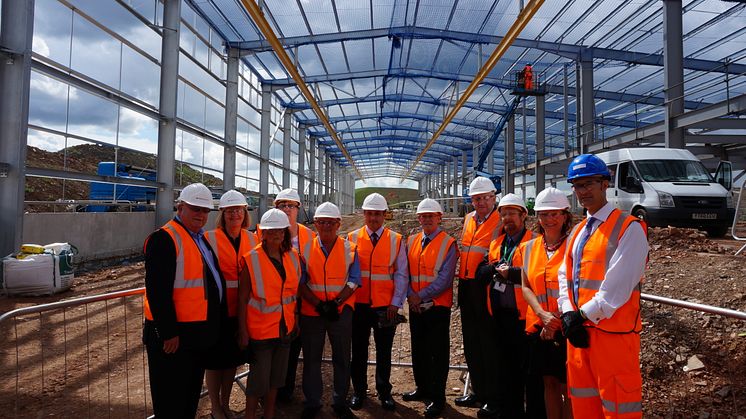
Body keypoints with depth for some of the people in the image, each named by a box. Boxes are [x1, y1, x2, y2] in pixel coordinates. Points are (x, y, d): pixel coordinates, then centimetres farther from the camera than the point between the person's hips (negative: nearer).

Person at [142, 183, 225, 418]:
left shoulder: (202, 238, 12)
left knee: (192, 393, 22)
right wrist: (168, 334, -22)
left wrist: (218, 321, 15)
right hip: (174, 335, -9)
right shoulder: (164, 239, -17)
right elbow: (158, 291, -22)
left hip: (200, 332, 9)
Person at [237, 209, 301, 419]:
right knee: (258, 378, 3)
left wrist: (296, 320, 9)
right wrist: (243, 331, -12)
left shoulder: (293, 257, 2)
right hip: (260, 329, -5)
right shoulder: (252, 259, -12)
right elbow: (242, 299, -11)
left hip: (285, 328, 5)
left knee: (277, 375, 16)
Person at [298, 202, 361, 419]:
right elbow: (301, 283, -4)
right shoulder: (305, 248, -1)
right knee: (311, 359, 10)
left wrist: (336, 302, -17)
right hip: (311, 312, 0)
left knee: (342, 358, 11)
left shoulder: (349, 249, -1)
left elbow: (353, 281, -4)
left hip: (341, 311, 0)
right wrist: (319, 304, -15)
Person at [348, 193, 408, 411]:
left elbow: (401, 274, 0)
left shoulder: (396, 240, 1)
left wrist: (396, 303, -6)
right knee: (359, 350, 11)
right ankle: (359, 391, 27)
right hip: (358, 304, 1)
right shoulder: (352, 238, 3)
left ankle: (384, 392, 26)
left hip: (386, 306, 0)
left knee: (384, 351, 10)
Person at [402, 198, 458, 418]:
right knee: (418, 350, 17)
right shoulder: (411, 241, 8)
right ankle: (422, 388, 34)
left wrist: (421, 296, -16)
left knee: (438, 353, 3)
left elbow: (445, 279, -16)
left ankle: (437, 397, 14)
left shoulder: (448, 243, -9)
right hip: (415, 307, 6)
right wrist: (410, 295, -7)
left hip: (438, 307, -6)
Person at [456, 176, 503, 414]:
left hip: (487, 287, -7)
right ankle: (478, 391, 26)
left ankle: (492, 395, 13)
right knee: (470, 341, 13)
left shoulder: (501, 222, -7)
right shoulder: (468, 219, 13)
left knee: (489, 341, 0)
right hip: (466, 286, 7)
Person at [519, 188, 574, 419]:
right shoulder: (527, 248, 7)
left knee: (567, 386, 3)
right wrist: (543, 315, -12)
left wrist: (561, 321, -14)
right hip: (538, 327, 4)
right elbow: (525, 287, 3)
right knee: (549, 382, 13)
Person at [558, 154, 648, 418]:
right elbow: (564, 276, 11)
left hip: (612, 331, -7)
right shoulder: (577, 232, 16)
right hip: (578, 330, 7)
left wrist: (584, 315, -12)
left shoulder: (628, 228, -9)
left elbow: (617, 287, -17)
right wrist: (569, 315, -4)